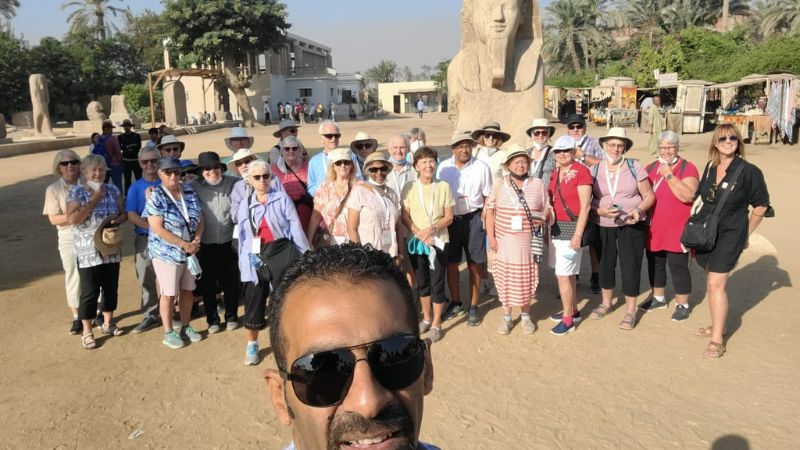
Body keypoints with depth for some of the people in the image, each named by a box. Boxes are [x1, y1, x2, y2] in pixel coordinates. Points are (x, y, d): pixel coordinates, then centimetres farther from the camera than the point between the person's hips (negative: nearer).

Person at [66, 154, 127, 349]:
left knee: (111, 288, 14)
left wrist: (117, 221, -13)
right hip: (88, 252, -4)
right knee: (90, 292, 0)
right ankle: (86, 332, 13)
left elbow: (123, 214, 10)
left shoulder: (112, 190, 5)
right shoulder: (76, 191, -8)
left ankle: (108, 323, 31)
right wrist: (94, 199, -19)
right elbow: (72, 219, -19)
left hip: (111, 249, 5)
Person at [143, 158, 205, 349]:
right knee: (169, 294, 5)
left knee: (187, 290, 14)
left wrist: (196, 241, -11)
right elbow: (158, 229, -18)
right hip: (166, 253, -5)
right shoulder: (155, 197, -13)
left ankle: (186, 327, 30)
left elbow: (200, 219, 5)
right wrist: (184, 244, -19)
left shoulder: (189, 191, 2)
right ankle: (168, 333, 19)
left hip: (190, 252, 5)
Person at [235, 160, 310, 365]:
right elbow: (242, 236, 12)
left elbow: (295, 228, -4)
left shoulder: (282, 199, 0)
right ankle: (252, 346, 23)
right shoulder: (244, 205, 11)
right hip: (255, 260, 2)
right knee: (253, 304, 6)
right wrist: (243, 262, 8)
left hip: (281, 258, -2)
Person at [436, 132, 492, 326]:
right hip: (450, 219, 2)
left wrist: (484, 218, -7)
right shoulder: (443, 167, -1)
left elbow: (487, 197, 2)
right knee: (451, 263, 10)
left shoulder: (481, 168, -4)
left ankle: (473, 307, 20)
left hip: (473, 218, -2)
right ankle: (455, 303, 28)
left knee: (474, 264, 6)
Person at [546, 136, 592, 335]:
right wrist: (548, 226, 10)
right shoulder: (555, 172, 9)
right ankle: (573, 310, 30)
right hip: (556, 226, 7)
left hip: (572, 227, -7)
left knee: (562, 274, -5)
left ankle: (568, 319, 7)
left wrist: (577, 235, -18)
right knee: (568, 273, 16)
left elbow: (585, 207, -15)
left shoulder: (581, 171, -13)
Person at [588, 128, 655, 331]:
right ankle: (606, 303, 35)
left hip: (631, 225, -2)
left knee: (630, 266, 1)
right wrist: (599, 211, -18)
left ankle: (630, 310, 17)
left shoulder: (635, 167, -4)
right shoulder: (594, 170, 0)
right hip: (602, 226, 2)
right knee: (605, 264, 15)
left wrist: (639, 210, -20)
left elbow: (649, 196, -1)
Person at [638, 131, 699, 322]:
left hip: (677, 229, -6)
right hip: (654, 228, 6)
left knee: (678, 266, 0)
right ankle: (658, 298, 35)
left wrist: (669, 175, -22)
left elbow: (688, 196, -23)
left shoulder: (687, 168, -8)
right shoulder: (651, 168, 10)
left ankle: (682, 305, 15)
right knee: (655, 263, 17)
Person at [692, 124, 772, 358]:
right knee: (711, 282, 14)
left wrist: (746, 234, 3)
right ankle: (717, 326, 30)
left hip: (729, 235, -6)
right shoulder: (710, 168, 5)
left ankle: (717, 340, -4)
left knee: (716, 284, -11)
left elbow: (761, 206, -2)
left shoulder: (749, 171, -10)